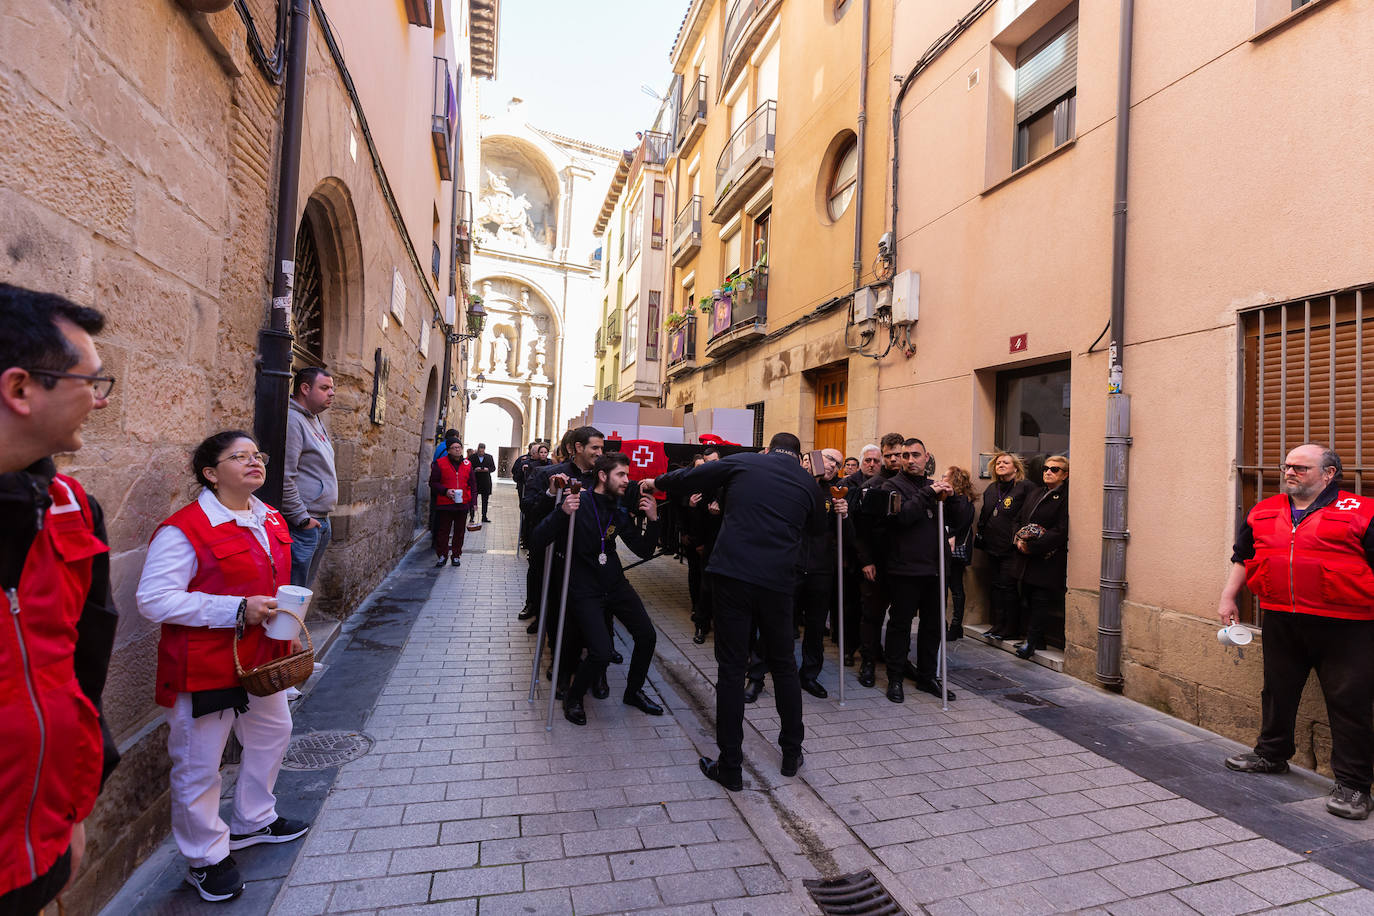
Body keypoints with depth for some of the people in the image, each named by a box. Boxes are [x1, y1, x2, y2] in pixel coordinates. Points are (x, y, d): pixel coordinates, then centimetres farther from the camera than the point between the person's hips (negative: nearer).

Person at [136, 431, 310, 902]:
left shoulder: (270, 519, 5)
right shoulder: (184, 529, -20)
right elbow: (154, 599, -23)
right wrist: (238, 611, -27)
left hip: (262, 659, 8)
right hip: (205, 667, -8)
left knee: (272, 733, 23)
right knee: (199, 765, 8)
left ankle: (253, 821, 46)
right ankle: (206, 859, 30)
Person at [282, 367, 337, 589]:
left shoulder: (316, 421, 18)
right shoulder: (292, 420, -14)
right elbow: (284, 477, -21)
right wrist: (301, 518, -17)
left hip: (321, 522, 10)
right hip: (302, 525, -10)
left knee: (306, 585, 17)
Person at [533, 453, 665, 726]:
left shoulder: (620, 511, 2)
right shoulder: (578, 503, -15)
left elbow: (644, 551, 3)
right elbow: (537, 541, -21)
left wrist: (652, 520, -13)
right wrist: (563, 513, -36)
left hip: (615, 584, 6)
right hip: (584, 589, -6)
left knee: (647, 636, -1)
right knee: (602, 653, -18)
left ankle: (633, 691, 25)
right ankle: (573, 697, 13)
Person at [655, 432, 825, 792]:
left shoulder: (743, 462, 6)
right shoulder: (808, 484, 11)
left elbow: (688, 479, 8)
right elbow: (816, 527, 27)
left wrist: (656, 482, 25)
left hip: (732, 574, -2)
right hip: (778, 580, 2)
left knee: (731, 668, 5)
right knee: (783, 665, 19)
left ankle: (730, 767, 13)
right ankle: (792, 754, 33)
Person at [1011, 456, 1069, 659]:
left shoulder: (1065, 497, -9)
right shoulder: (1035, 493, 16)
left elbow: (1060, 531, -16)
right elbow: (1020, 519, 17)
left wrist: (1032, 546, -18)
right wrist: (1018, 540, -1)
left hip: (1048, 561, -7)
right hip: (1026, 558, 7)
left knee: (1040, 599, -3)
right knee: (1028, 598, 10)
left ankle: (1032, 640, 5)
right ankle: (1037, 640, 22)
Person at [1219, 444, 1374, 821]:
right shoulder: (1264, 512, 10)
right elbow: (1242, 559, 17)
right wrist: (1228, 599, 14)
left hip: (1342, 628, -5)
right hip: (1281, 622, 5)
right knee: (1278, 691, 17)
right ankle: (1272, 755, 33)